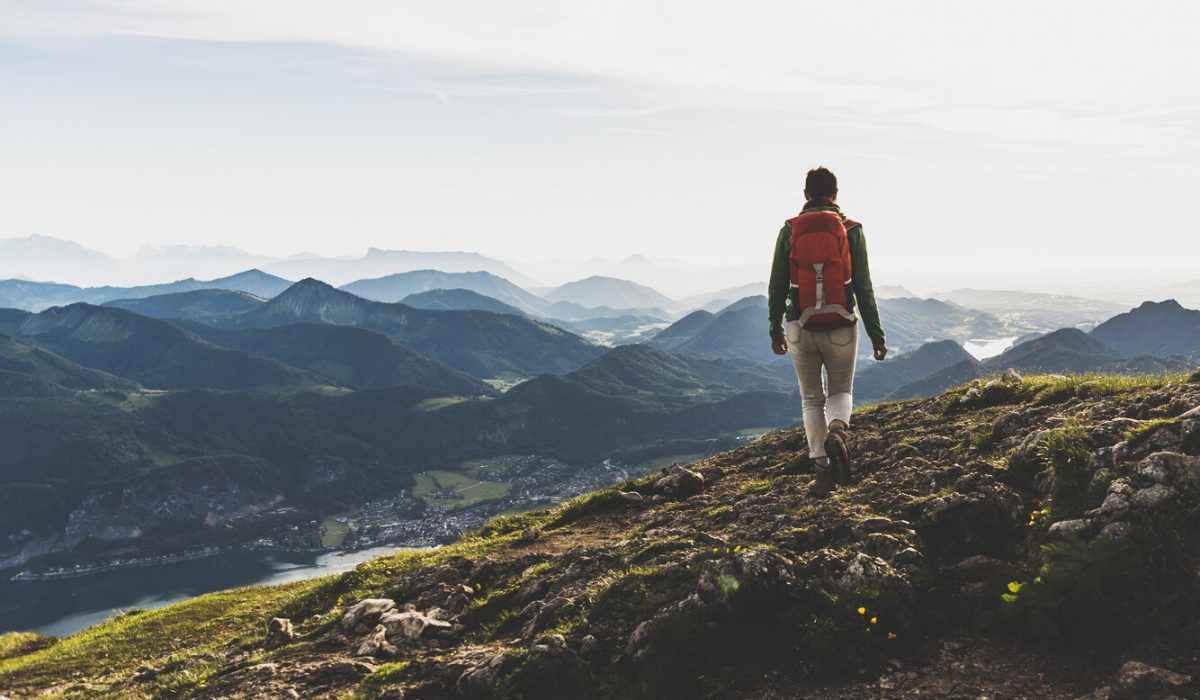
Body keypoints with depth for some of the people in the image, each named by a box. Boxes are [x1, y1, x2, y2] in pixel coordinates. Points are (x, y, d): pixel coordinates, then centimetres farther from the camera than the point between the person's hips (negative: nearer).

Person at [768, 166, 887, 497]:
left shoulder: (789, 230, -1)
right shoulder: (851, 231, -3)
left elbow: (777, 286, 2)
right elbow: (863, 288, -3)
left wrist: (775, 328, 14)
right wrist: (876, 333, 4)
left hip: (801, 329, 1)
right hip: (841, 329, 0)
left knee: (812, 399, 14)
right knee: (841, 392, 18)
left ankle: (822, 471, 6)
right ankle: (837, 430, -16)